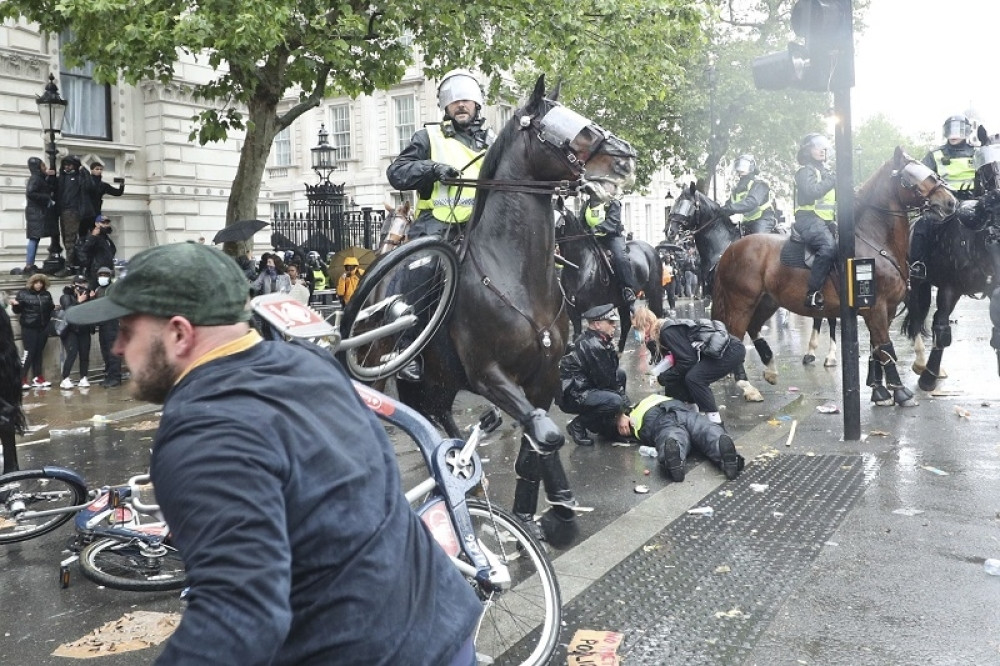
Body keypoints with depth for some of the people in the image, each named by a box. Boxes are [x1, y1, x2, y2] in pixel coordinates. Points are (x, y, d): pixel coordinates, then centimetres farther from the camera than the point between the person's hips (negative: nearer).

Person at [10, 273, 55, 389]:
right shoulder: (23, 293, -2)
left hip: (43, 328, 4)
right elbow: (17, 310, -3)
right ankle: (22, 380, -4)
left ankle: (37, 378, 18)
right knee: (29, 353, -9)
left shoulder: (46, 294, 9)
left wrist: (54, 308, -1)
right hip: (29, 328, -4)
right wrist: (15, 304, -23)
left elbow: (50, 309, 19)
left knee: (39, 353, 11)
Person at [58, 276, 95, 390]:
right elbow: (68, 310, -18)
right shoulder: (66, 297, -2)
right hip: (70, 330, -3)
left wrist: (93, 299, -13)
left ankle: (83, 379, 10)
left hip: (84, 330, 3)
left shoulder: (87, 295, 6)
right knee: (72, 354, -13)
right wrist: (79, 301, -25)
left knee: (85, 355, 0)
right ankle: (65, 380, -6)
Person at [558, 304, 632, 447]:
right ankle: (578, 424, -7)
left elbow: (611, 375, 9)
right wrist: (620, 414, -10)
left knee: (620, 373, 12)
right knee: (614, 401, -30)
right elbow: (606, 383, -19)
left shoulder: (597, 339, 5)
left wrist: (627, 405, 4)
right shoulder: (594, 347, -23)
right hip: (572, 395, -10)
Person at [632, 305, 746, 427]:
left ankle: (715, 421, -13)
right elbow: (670, 360, 5)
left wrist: (663, 378, -12)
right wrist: (650, 344, -7)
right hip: (716, 350, 9)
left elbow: (688, 360, -22)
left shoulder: (668, 332, -20)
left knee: (694, 378, -21)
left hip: (732, 351, -9)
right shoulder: (663, 330, 7)